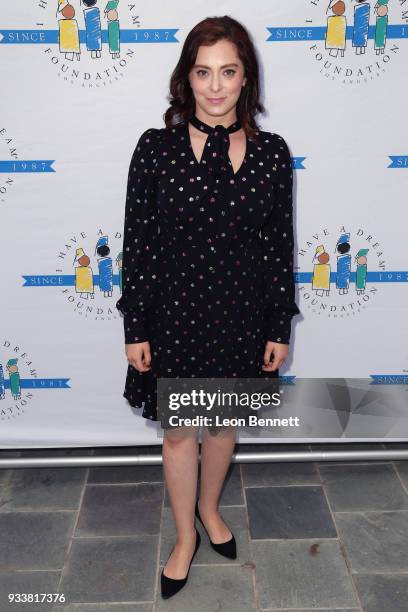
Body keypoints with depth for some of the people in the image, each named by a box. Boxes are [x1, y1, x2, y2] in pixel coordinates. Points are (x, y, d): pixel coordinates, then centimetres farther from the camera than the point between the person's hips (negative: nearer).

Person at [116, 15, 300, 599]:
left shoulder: (272, 152, -4)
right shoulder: (156, 148, -8)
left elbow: (281, 246, 0)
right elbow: (137, 243, -6)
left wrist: (280, 329, 1)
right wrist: (135, 328, -5)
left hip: (241, 316, 2)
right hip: (175, 314, -1)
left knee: (225, 421, 20)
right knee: (179, 430, 13)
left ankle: (210, 508, 48)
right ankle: (185, 536, 37)